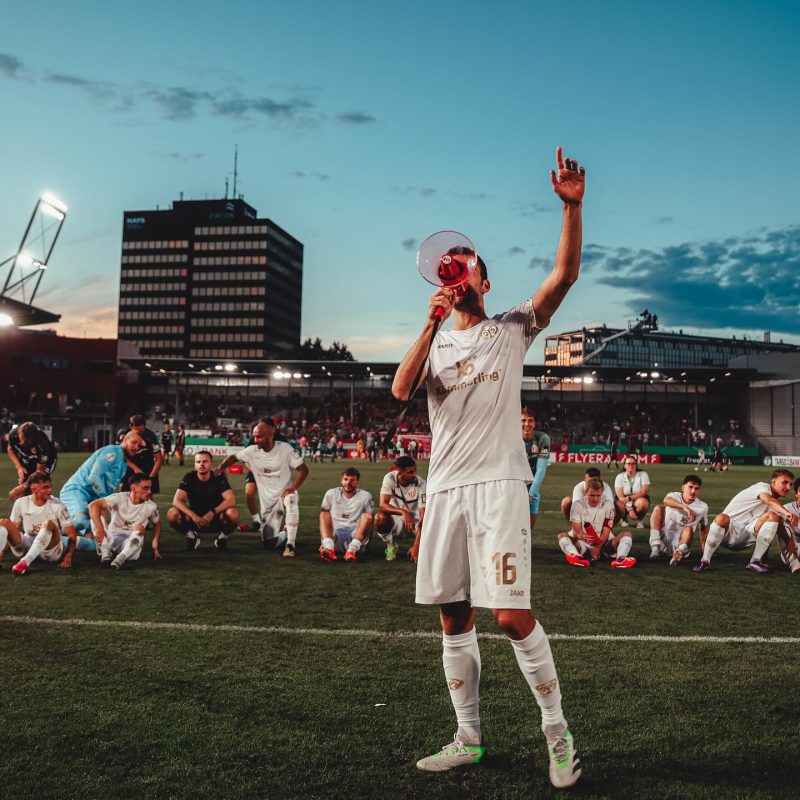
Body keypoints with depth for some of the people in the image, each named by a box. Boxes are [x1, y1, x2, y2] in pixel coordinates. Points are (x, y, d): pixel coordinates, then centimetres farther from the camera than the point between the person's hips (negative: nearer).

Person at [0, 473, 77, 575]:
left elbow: (72, 535, -10)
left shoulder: (57, 505, -9)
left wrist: (68, 558, -23)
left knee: (49, 524, -33)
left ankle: (25, 562, -41)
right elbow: (11, 530, 8)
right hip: (26, 547, 3)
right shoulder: (21, 503, -1)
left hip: (51, 551, -3)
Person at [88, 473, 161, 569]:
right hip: (110, 539, 0)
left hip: (130, 545, 0)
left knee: (139, 528, -30)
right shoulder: (120, 498, -13)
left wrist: (155, 548, 1)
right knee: (97, 512, -20)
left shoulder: (151, 507, -4)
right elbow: (93, 505, -25)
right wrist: (100, 529, -38)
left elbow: (157, 525, 13)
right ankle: (106, 553, -28)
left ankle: (120, 559, -39)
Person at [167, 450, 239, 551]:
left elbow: (231, 500, -21)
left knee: (233, 513, -33)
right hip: (195, 518, 1)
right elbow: (176, 501, -18)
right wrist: (194, 516, -32)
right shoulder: (189, 477, -9)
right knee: (172, 514, -26)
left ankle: (222, 538, 0)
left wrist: (212, 512, -33)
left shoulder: (219, 477, -11)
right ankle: (192, 537, 3)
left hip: (216, 519, -1)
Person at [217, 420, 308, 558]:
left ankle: (290, 544, -29)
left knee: (291, 500, -41)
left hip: (284, 494, -3)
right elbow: (233, 457, 12)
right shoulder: (252, 451, -3)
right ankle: (286, 535, 35)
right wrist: (220, 468, -9)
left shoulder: (285, 449, -12)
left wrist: (293, 488, -26)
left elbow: (303, 469, -11)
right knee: (269, 543, 0)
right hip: (267, 502, 4)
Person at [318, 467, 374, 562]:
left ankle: (352, 550, -40)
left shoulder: (365, 496, 8)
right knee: (324, 513, -19)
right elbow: (323, 517, 9)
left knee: (366, 516, -22)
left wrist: (367, 536, -9)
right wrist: (324, 543, 0)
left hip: (355, 537, -1)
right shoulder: (331, 494, 11)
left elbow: (370, 519, 5)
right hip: (333, 537, 1)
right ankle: (329, 549, -43)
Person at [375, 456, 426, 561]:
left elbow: (423, 516, -23)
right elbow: (382, 505, -28)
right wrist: (403, 512, -47)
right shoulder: (390, 478, -19)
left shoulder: (421, 484, -20)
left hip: (415, 521, 0)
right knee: (380, 517, -34)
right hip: (395, 519, 0)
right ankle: (391, 546, -2)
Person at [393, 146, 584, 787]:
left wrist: (572, 206, -16)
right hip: (445, 489, 4)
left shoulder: (511, 330, 9)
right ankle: (469, 740, 21)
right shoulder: (435, 342, 16)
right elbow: (400, 390, -4)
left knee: (511, 616, -12)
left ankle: (559, 735, 7)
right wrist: (434, 323, -11)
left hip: (499, 484, -4)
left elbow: (564, 275, -5)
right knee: (455, 621, 7)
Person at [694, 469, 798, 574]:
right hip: (728, 531, -6)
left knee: (773, 516, -16)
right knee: (722, 518, -41)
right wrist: (787, 512, -44)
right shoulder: (763, 486, -3)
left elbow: (780, 529, 15)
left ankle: (755, 562, -16)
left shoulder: (777, 506, 19)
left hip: (747, 537, 6)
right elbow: (769, 500, -28)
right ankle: (705, 561, -24)